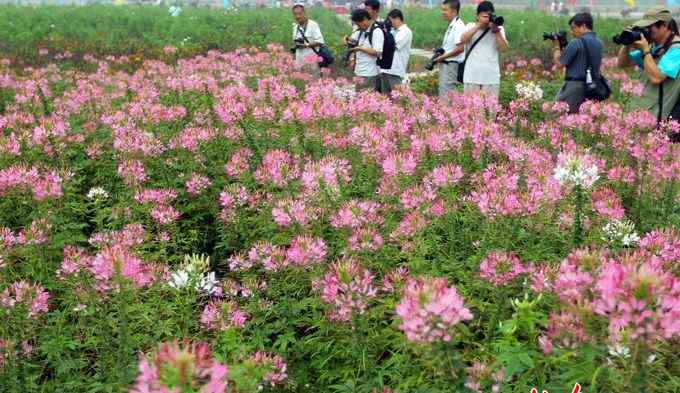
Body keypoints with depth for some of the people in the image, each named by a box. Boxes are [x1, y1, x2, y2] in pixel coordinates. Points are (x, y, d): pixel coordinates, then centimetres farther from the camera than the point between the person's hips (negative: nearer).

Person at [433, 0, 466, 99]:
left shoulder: (458, 26, -14)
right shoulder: (452, 26, 16)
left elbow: (460, 48, -23)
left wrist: (443, 57, -16)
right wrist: (439, 52, 6)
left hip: (451, 65, -10)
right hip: (446, 65, 10)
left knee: (446, 96, -10)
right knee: (442, 94, 14)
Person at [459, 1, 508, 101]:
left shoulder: (499, 29, 8)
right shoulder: (471, 26, 8)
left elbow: (504, 48, -3)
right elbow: (463, 39, -12)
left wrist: (496, 31, -11)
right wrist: (479, 25, -14)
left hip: (491, 77, 0)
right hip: (472, 76, 0)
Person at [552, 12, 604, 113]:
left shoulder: (576, 43, -13)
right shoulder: (599, 43, 12)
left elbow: (559, 64, -11)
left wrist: (556, 46, 3)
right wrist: (564, 46, 15)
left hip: (575, 85, -8)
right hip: (592, 87, 8)